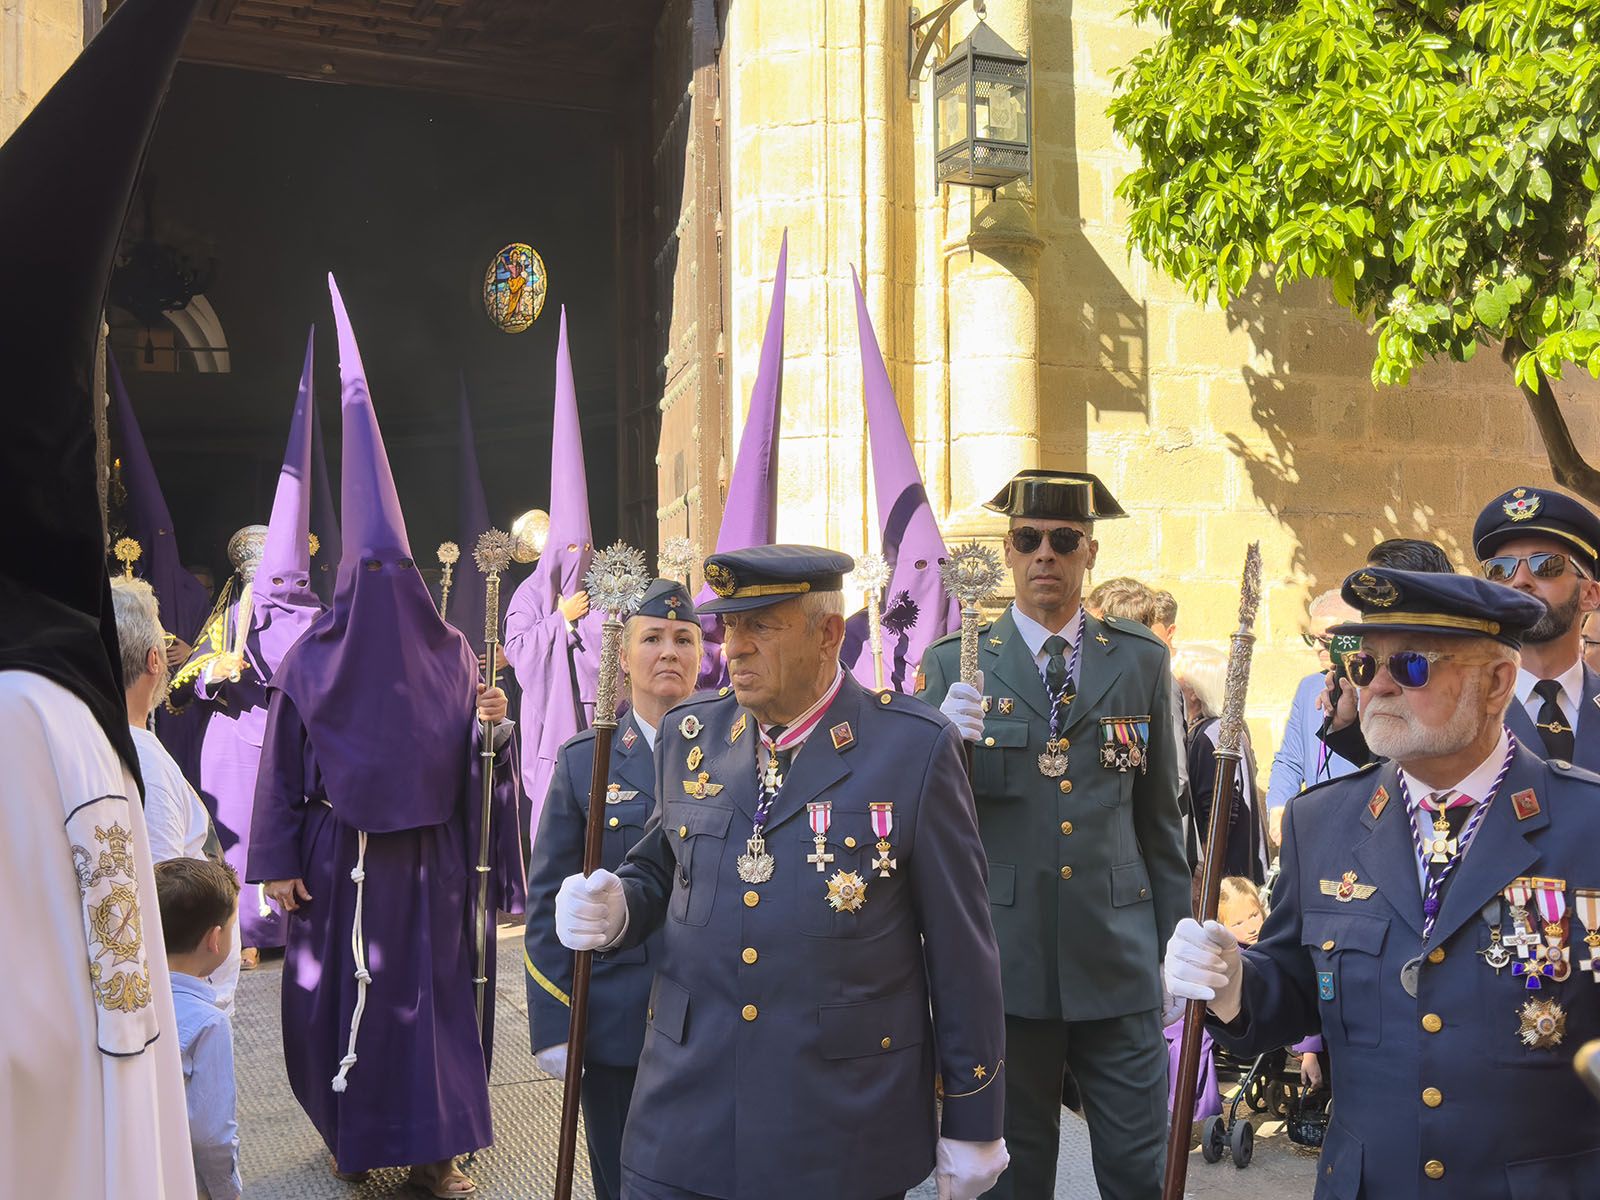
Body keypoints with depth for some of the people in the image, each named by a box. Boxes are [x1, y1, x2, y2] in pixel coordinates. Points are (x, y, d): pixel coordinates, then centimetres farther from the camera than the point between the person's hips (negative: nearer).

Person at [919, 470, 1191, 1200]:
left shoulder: (1141, 661, 6)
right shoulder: (953, 666, 0)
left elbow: (1158, 814, 10)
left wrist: (1176, 943, 10)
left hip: (1119, 966, 1)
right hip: (1005, 966, -1)